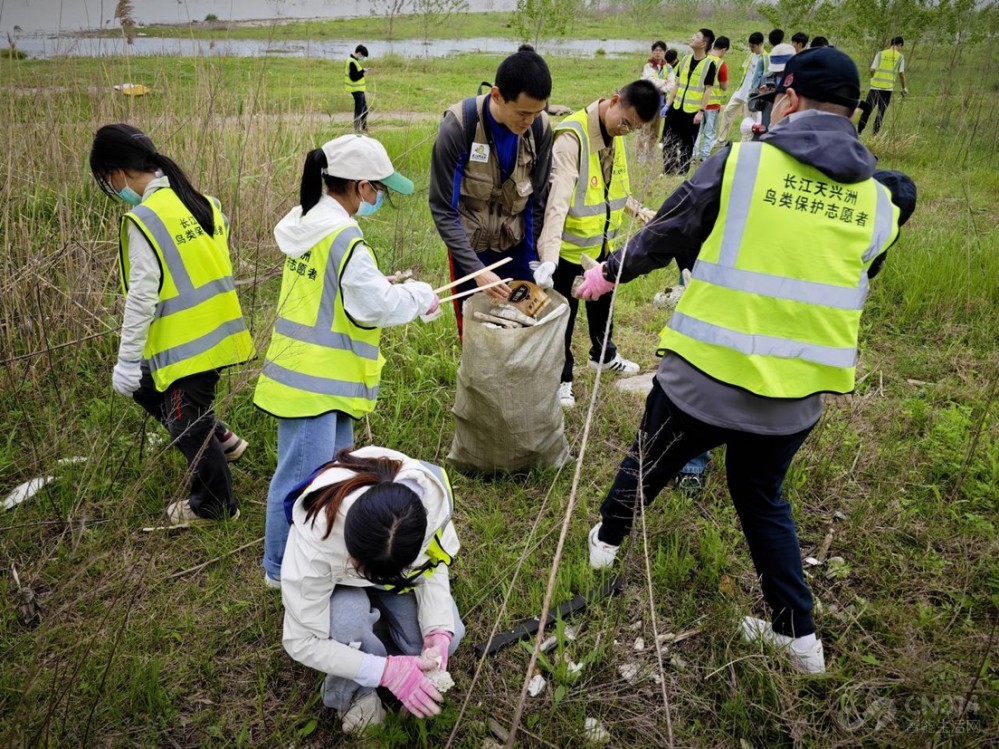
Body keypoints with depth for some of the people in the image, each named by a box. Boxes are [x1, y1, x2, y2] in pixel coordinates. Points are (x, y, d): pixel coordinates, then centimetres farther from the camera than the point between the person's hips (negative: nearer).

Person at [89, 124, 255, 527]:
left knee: (186, 423, 10)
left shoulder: (144, 219, -19)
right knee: (148, 386, 26)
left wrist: (127, 360, -14)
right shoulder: (202, 201, 5)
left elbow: (141, 296, -20)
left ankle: (216, 503, 25)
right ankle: (219, 438, 32)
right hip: (215, 332, 8)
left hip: (184, 344, -8)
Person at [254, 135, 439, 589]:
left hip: (313, 375, 10)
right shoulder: (344, 238, -22)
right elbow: (375, 308, -20)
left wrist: (377, 284, 11)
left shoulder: (307, 222, 7)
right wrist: (419, 294, -4)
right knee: (301, 476, 4)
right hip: (315, 381, -10)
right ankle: (281, 569, 20)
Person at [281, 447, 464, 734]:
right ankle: (354, 694, -4)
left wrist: (438, 634, -31)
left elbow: (433, 566, -16)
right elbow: (301, 642, -30)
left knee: (447, 639, -15)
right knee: (348, 620, -35)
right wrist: (386, 670, -36)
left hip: (401, 568, 3)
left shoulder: (432, 494, -36)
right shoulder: (315, 541, -42)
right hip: (337, 582, -2)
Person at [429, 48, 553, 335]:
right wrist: (476, 268, -26)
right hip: (470, 246, -3)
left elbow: (538, 200, -1)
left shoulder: (540, 127, -13)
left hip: (517, 245, 3)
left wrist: (537, 258, -5)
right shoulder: (458, 126, -23)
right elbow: (443, 210, -19)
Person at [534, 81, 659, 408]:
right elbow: (558, 198, -35)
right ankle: (562, 377, 27)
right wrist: (549, 255, -42)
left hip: (602, 242, 8)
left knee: (601, 304, 27)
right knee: (564, 314, 10)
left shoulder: (615, 134, 0)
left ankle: (603, 355, 50)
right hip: (571, 245, -8)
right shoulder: (572, 136, -26)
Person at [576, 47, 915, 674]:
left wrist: (610, 271, 16)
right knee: (763, 498, 26)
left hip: (707, 373, -3)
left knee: (651, 460, 24)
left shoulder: (741, 162, -10)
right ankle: (799, 633, 32)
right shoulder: (880, 201, 2)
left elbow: (664, 237, -1)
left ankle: (607, 540, 49)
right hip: (798, 392, 4)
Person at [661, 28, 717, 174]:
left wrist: (701, 111, -15)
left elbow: (708, 89, -9)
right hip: (676, 107, 5)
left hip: (692, 111, -5)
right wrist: (668, 104, 9)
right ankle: (667, 171, 20)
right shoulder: (686, 59, 9)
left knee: (687, 144, 3)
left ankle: (682, 173, 14)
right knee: (668, 141, 8)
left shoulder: (710, 64, -8)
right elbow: (677, 83, 13)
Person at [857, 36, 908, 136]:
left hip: (875, 86, 0)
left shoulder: (880, 54, 5)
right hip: (888, 88, 0)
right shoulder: (900, 57, 5)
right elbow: (901, 74, 3)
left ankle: (858, 132, -1)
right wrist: (904, 88, 13)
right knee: (881, 112, 7)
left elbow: (872, 70, 0)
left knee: (867, 110, 4)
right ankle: (875, 134, 5)